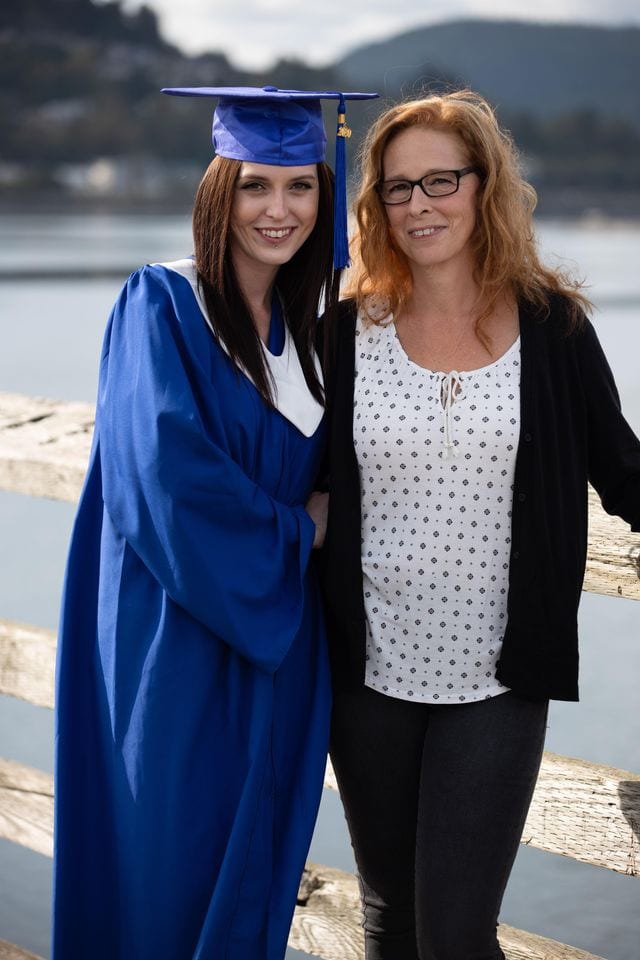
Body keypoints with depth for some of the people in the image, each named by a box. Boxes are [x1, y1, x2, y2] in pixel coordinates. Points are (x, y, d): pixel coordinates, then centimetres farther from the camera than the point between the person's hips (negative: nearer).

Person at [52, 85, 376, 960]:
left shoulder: (312, 321, 6)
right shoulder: (161, 307, -12)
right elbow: (167, 475, -22)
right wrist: (296, 531, -12)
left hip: (275, 638, 6)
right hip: (176, 637, -5)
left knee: (252, 859, 14)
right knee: (166, 856, 6)